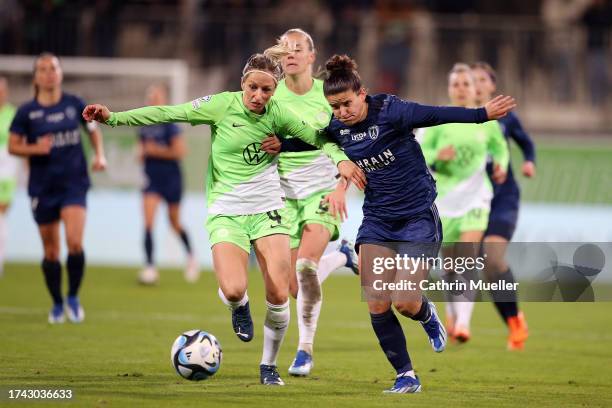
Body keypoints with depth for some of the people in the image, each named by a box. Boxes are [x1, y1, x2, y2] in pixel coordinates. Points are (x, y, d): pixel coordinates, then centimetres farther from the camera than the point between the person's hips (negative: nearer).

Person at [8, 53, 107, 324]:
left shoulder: (75, 104, 1)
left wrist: (99, 155, 1)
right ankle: (57, 304, 25)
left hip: (74, 182, -1)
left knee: (75, 242, -18)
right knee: (50, 251, 6)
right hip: (42, 187, 1)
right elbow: (13, 146, 2)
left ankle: (73, 298, 4)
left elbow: (94, 131, 16)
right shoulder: (26, 112, -2)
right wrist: (35, 148, -16)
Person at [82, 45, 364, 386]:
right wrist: (114, 117, -13)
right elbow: (167, 113, -8)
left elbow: (319, 137, 6)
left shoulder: (277, 114, -3)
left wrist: (341, 159, -14)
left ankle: (269, 365, 14)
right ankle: (240, 307, 16)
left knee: (279, 296, -10)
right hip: (226, 212, -2)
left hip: (267, 208, 2)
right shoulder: (222, 105, -9)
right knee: (233, 291, -24)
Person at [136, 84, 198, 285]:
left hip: (171, 178, -4)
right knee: (148, 221, -11)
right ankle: (150, 266, -11)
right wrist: (142, 152, -4)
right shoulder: (145, 126, 6)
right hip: (151, 179, 4)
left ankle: (190, 256, 36)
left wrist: (156, 150, -17)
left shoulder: (170, 124, -11)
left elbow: (179, 151, -16)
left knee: (174, 221, 10)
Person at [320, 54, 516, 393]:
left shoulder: (390, 112, -19)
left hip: (417, 217, -5)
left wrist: (483, 114, -37)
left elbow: (437, 115, -29)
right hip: (376, 221, 5)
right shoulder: (337, 127, -2)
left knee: (404, 302, -11)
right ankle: (406, 377, 10)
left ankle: (427, 315, 29)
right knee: (376, 305, -6)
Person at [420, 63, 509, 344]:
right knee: (450, 262, 9)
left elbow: (499, 146, 20)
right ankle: (451, 312, 36)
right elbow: (421, 152, -3)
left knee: (468, 258, -18)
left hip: (475, 195, 0)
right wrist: (437, 156, -23)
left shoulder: (486, 120, 3)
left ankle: (464, 321, -24)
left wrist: (501, 164, 0)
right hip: (444, 196, 1)